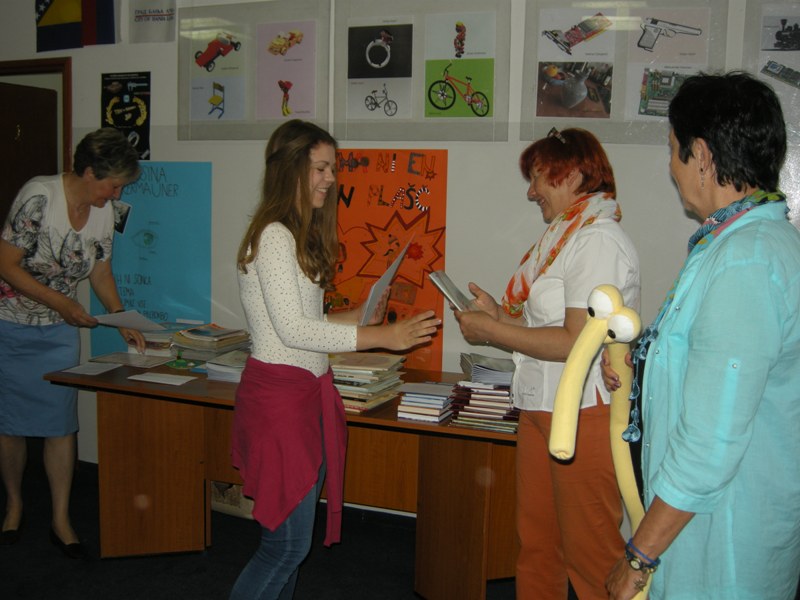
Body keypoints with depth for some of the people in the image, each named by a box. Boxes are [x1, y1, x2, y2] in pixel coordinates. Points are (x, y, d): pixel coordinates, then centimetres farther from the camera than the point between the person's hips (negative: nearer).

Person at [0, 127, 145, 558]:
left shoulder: (102, 211, -1)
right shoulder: (39, 196, -21)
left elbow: (101, 272, 9)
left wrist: (123, 322, 0)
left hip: (61, 330, 4)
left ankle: (61, 520, 12)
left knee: (61, 422, 2)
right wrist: (60, 303, -23)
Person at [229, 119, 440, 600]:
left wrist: (358, 318, 6)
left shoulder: (300, 235, 15)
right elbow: (291, 330, -21)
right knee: (287, 543, -2)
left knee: (292, 540, 15)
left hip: (308, 390, 9)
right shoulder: (273, 235, -14)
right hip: (281, 393, -9)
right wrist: (382, 337, -22)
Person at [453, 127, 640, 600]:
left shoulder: (599, 240, -15)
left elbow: (578, 341, -22)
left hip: (585, 413, -9)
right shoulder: (566, 235, 16)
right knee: (537, 544, 16)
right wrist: (497, 313, 5)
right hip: (543, 407, 9)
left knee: (589, 552, 3)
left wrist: (492, 331, -13)